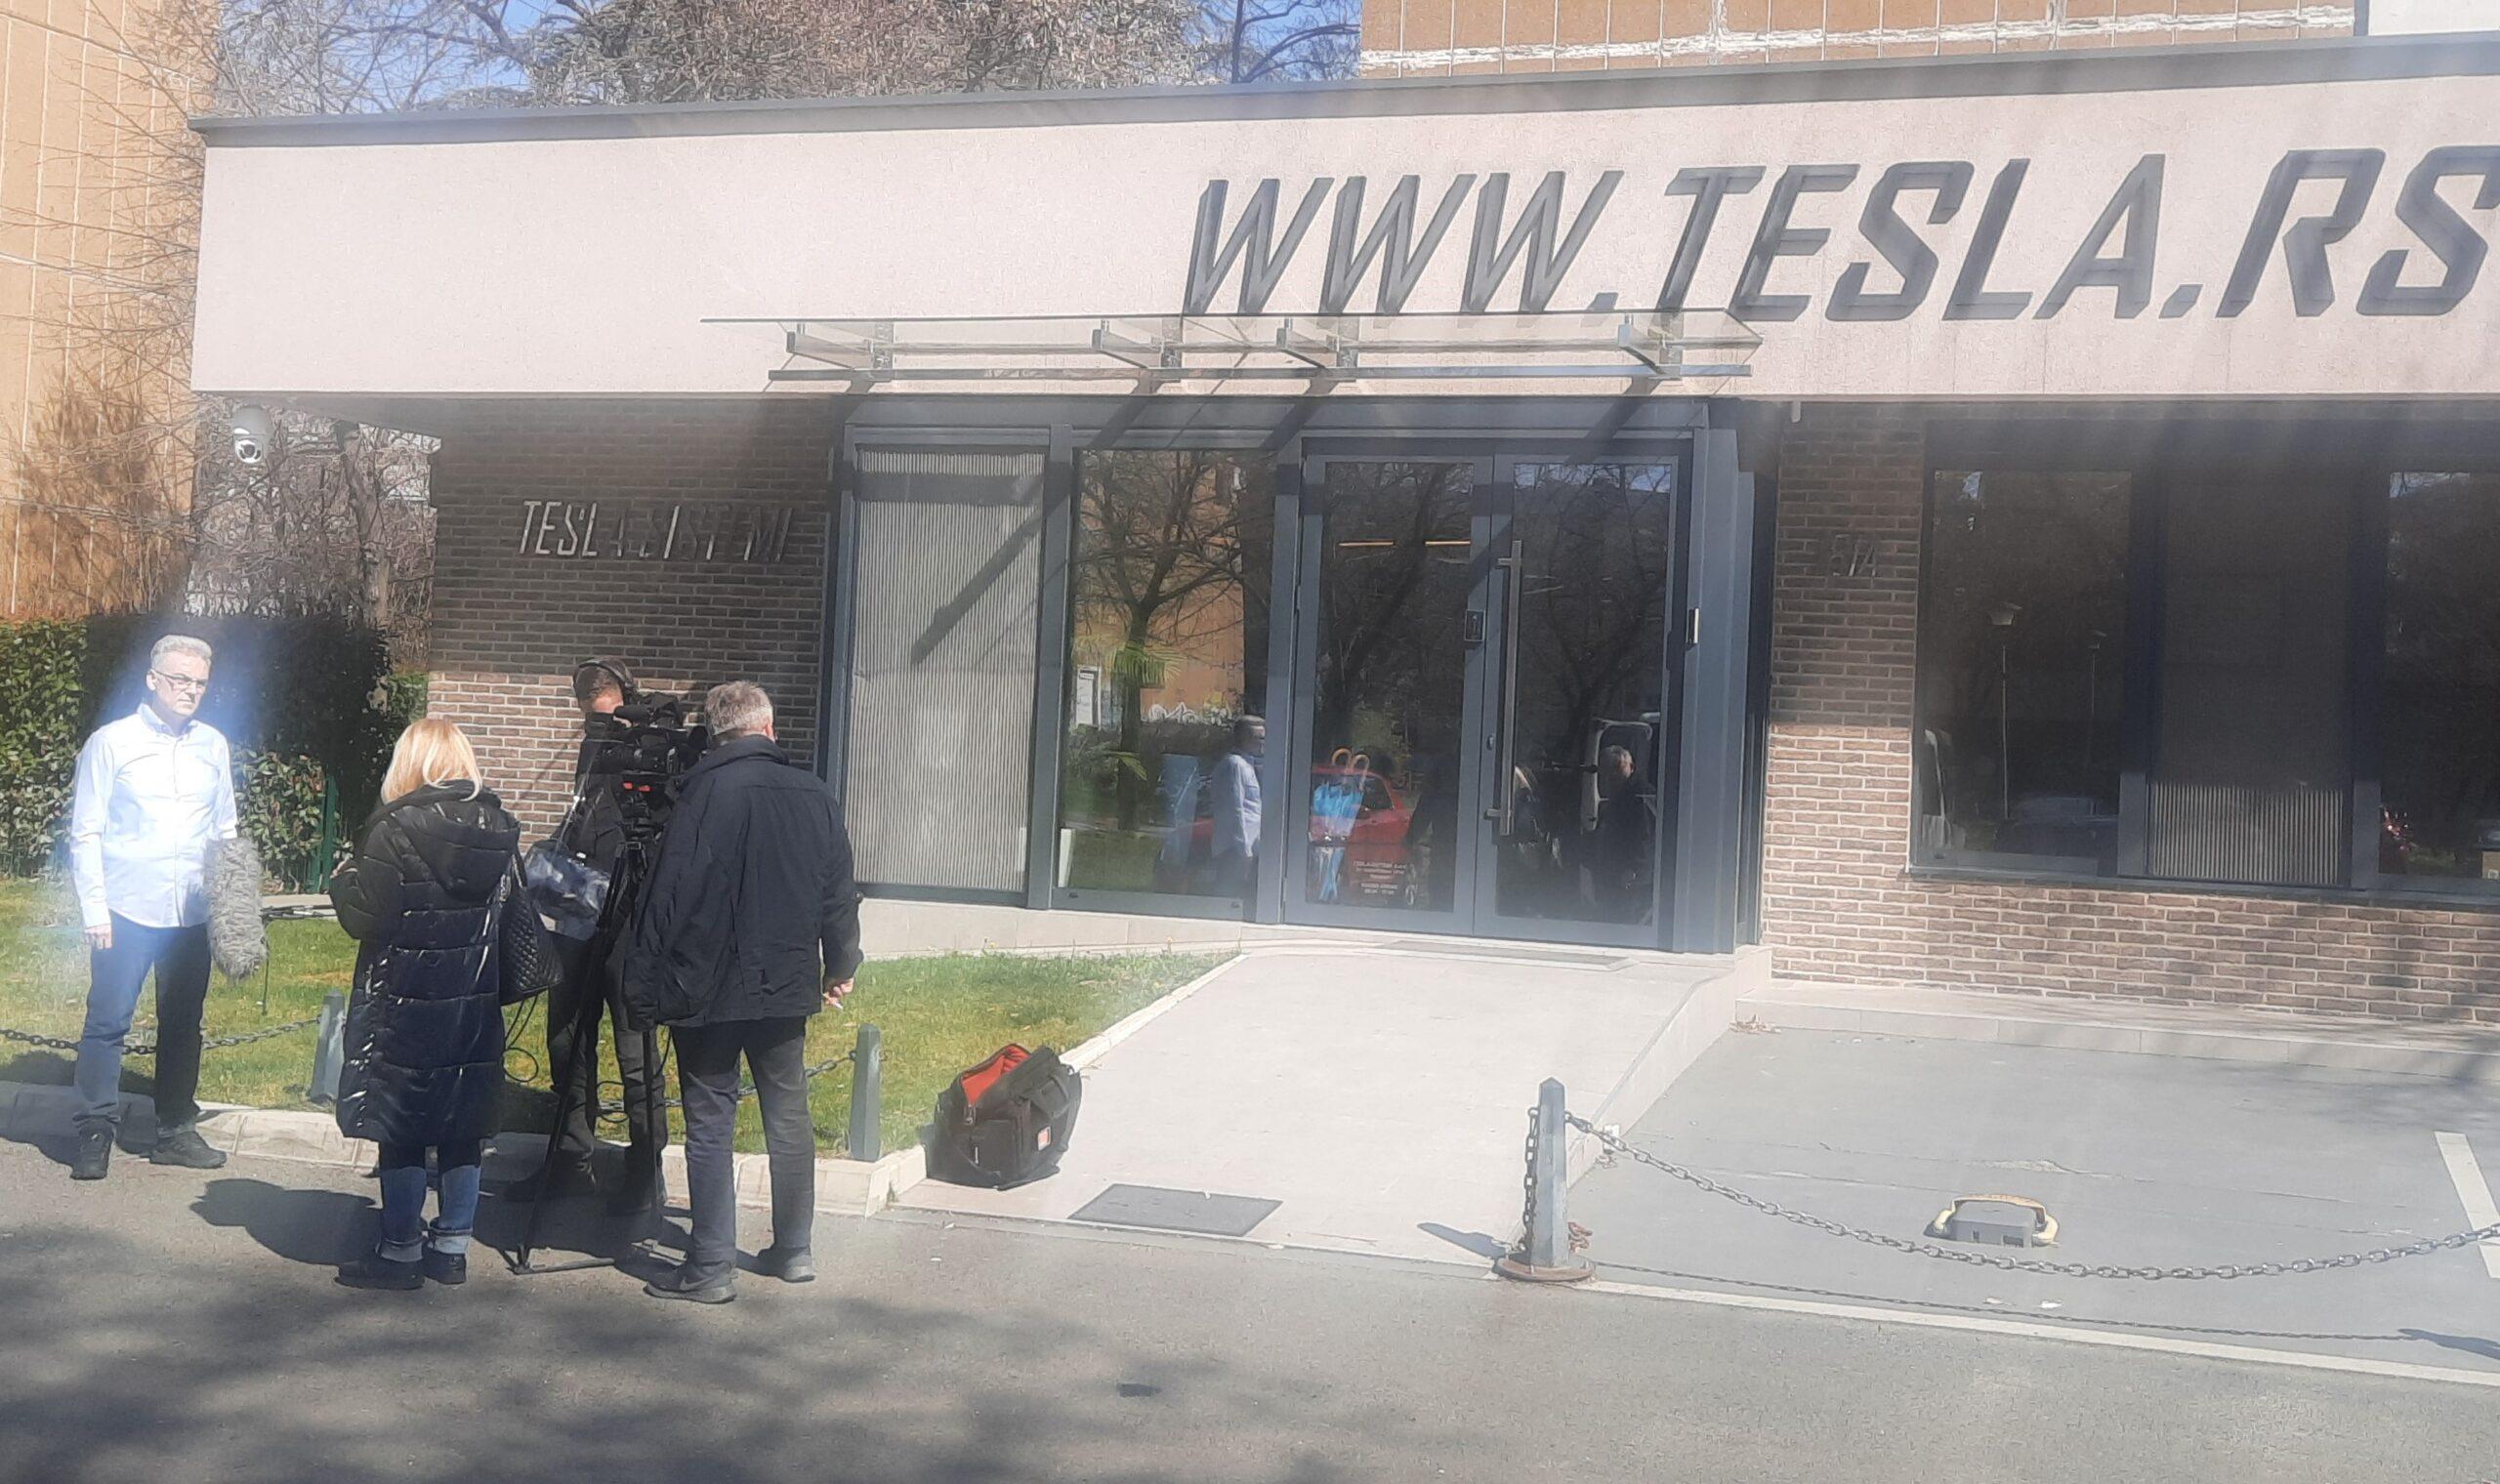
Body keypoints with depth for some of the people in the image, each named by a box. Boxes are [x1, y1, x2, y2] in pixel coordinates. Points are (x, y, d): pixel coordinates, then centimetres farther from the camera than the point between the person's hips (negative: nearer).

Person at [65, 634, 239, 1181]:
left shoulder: (213, 746, 8)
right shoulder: (112, 743, -3)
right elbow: (85, 834, -3)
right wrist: (95, 909, -9)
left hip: (192, 912, 4)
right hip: (127, 910, -4)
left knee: (183, 1024, 10)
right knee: (108, 1021, -4)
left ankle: (176, 1130, 20)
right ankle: (95, 1132, 6)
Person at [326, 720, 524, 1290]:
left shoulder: (397, 830, -15)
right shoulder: (500, 826, 3)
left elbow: (364, 918, -14)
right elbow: (514, 910, 9)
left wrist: (345, 878, 4)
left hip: (405, 1007, -5)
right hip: (476, 1006, 5)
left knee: (402, 1134, 4)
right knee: (464, 1130, 12)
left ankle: (401, 1252, 10)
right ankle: (453, 1246, 20)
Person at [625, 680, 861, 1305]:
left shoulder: (706, 794, -12)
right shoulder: (815, 796, 3)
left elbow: (670, 895, -13)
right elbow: (840, 891, 9)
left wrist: (646, 983, -6)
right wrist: (840, 966, 21)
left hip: (708, 991, -4)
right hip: (787, 985, 4)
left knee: (710, 1123, 1)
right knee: (789, 1114, 14)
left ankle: (711, 1267, 2)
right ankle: (793, 1251, 22)